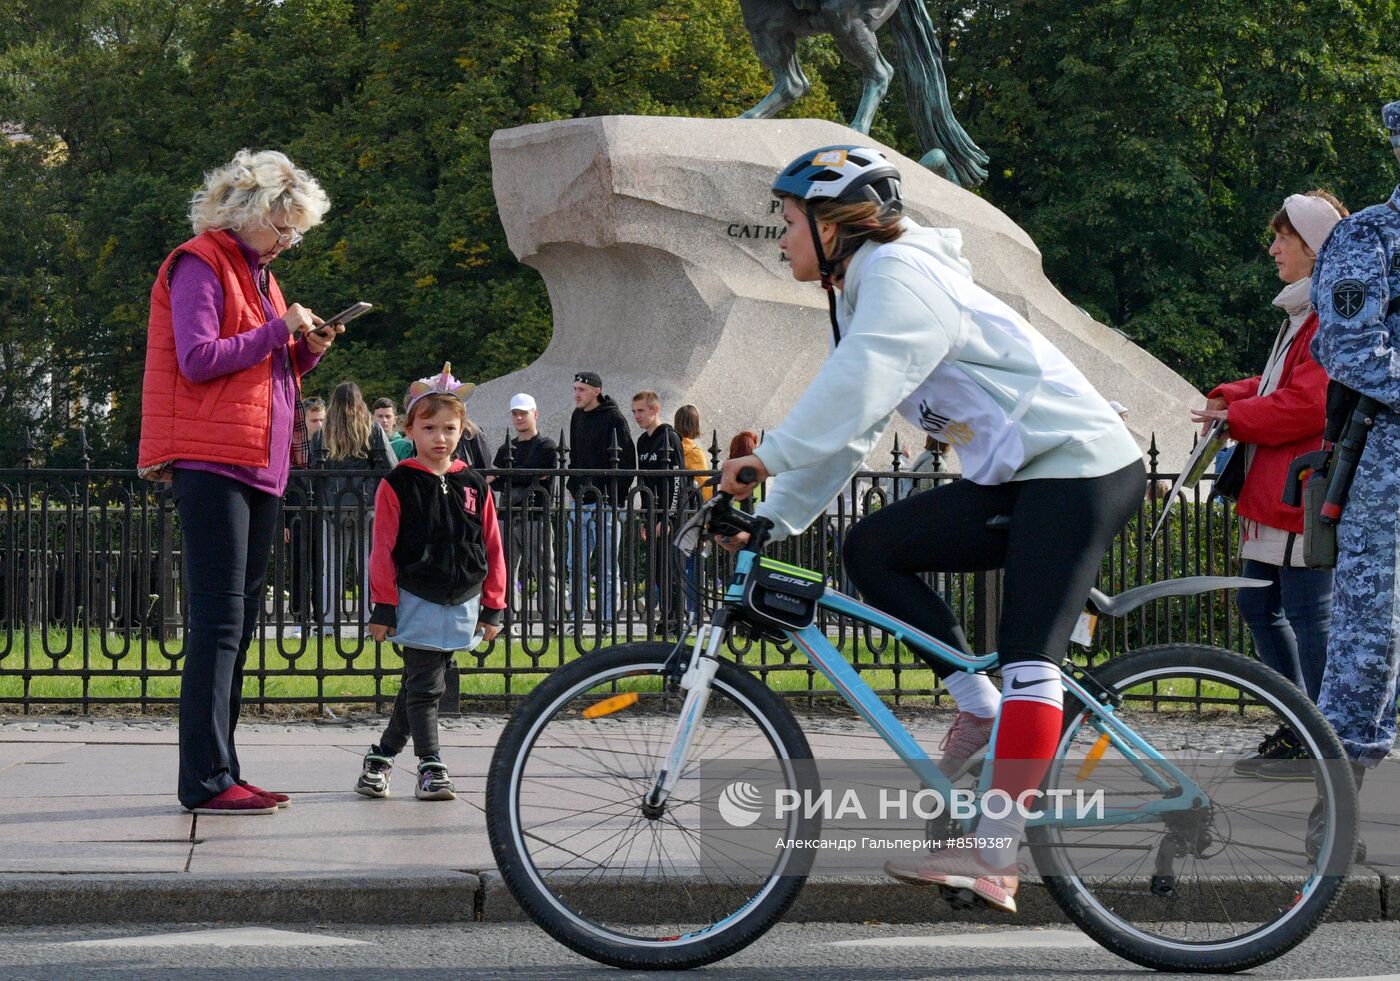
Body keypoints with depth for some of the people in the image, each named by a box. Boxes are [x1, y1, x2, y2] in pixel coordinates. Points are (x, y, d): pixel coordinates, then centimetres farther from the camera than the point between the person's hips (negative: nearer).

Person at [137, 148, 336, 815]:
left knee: (239, 620, 9)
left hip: (259, 466, 10)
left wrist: (306, 350, 9)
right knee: (218, 620, -12)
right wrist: (278, 330, -11)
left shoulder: (258, 273, 23)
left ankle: (221, 772, 12)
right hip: (211, 462, -10)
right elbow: (198, 359, -16)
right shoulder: (199, 264, -5)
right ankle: (206, 779, -12)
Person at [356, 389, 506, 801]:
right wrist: (384, 607, -8)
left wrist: (492, 608, 7)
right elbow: (383, 549, -5)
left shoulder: (473, 486, 6)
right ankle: (430, 767, -3)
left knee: (419, 685, 10)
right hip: (416, 601, -4)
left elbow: (492, 548, 9)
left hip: (461, 604, 4)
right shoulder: (398, 485, -4)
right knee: (425, 686, -6)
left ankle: (382, 755, 24)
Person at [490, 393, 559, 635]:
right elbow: (494, 482, 6)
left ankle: (550, 622, -5)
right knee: (505, 573, 2)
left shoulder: (546, 447, 2)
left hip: (537, 518, -5)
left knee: (544, 574, -4)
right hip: (509, 517, 5)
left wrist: (501, 477, -7)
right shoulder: (506, 449, 18)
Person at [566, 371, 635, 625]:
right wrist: (572, 485, 12)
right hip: (580, 503, 7)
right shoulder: (578, 417, 13)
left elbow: (627, 461, -11)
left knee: (607, 567, -2)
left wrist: (616, 498, -14)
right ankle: (577, 619, 13)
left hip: (605, 503, -7)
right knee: (576, 566, 7)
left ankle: (609, 620, 3)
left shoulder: (613, 418, -9)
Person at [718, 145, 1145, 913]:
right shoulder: (863, 293, 18)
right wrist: (772, 518, 13)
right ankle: (977, 708, 3)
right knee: (871, 547, 2)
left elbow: (852, 391, -29)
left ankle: (993, 857, -23)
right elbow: (844, 430, 19)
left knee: (1028, 659, -17)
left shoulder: (900, 273, -13)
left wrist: (766, 457, -31)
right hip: (1014, 482, 10)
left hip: (1080, 468, -10)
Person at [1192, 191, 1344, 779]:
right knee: (1258, 603, 14)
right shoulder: (1304, 311, 20)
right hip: (1274, 489, 11)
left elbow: (1306, 404, -22)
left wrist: (1235, 417, -11)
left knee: (1308, 613, -6)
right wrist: (1229, 399, 9)